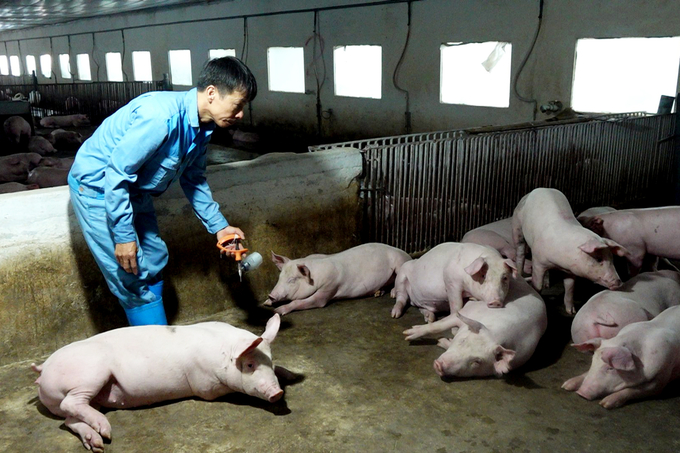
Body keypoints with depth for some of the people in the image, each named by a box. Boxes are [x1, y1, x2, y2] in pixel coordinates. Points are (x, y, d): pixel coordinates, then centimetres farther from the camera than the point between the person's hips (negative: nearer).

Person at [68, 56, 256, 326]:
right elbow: (116, 175, -30)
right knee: (132, 277, -7)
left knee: (154, 261, 13)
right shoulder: (160, 116, -33)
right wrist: (124, 235, -24)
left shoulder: (202, 126, -4)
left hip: (133, 190, 9)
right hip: (97, 186, -9)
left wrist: (218, 226, 11)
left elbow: (193, 179, 11)